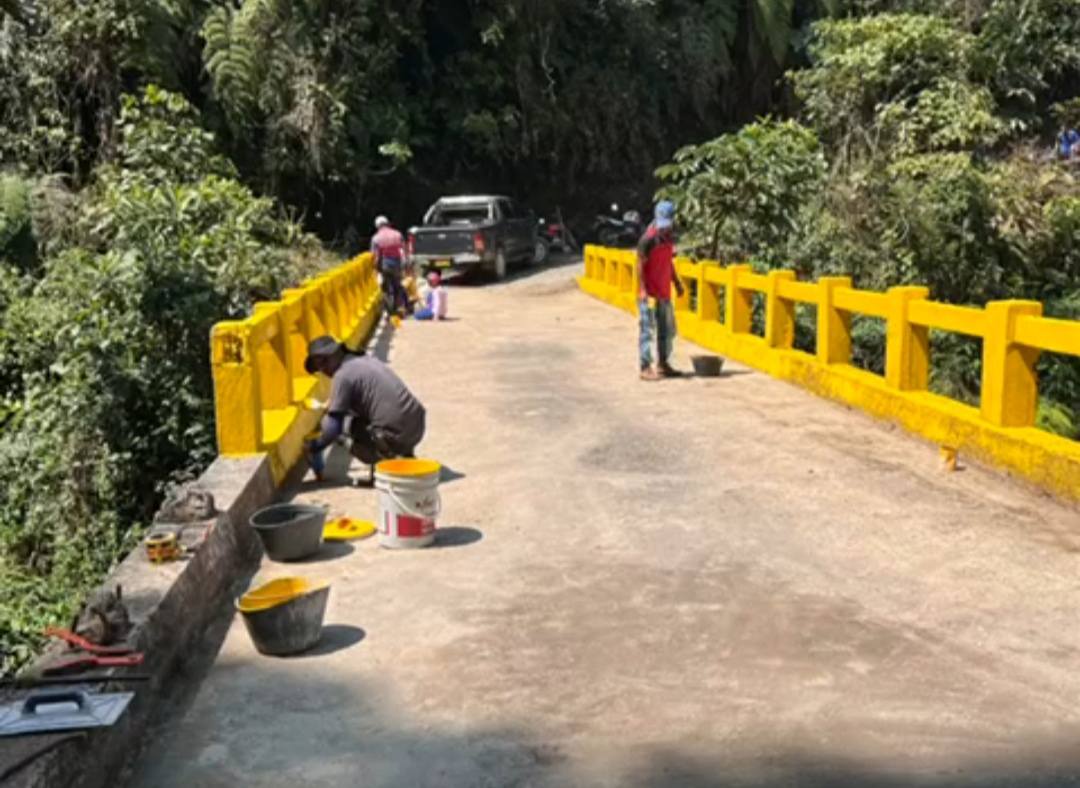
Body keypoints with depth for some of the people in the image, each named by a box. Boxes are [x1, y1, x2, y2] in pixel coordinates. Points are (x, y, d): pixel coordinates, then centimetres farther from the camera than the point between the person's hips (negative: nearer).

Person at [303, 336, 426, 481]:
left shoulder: (343, 375, -7)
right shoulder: (367, 359, 17)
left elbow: (334, 427, -9)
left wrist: (313, 448, 6)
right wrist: (333, 404, 35)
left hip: (396, 435, -8)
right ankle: (406, 454, 18)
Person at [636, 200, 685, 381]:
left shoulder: (669, 237, 9)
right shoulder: (648, 239, -16)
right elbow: (640, 265, -16)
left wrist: (676, 281, 18)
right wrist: (643, 290, -22)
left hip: (664, 292, 8)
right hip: (649, 293, -8)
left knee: (667, 330, 15)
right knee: (647, 330, -5)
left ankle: (663, 364, 27)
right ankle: (646, 368, -1)